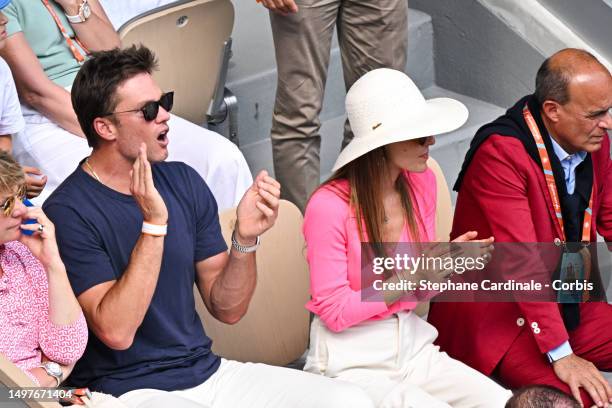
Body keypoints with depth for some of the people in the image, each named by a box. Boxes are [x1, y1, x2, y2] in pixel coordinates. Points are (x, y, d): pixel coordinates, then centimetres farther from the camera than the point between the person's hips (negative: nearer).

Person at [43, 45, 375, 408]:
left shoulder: (184, 182, 8)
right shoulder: (68, 213, -11)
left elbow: (227, 309, 9)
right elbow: (116, 332, -20)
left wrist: (245, 239, -10)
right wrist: (154, 225, -23)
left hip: (208, 373, 7)